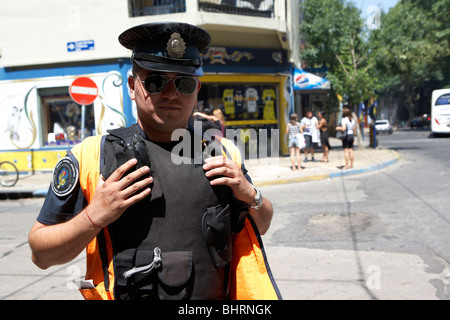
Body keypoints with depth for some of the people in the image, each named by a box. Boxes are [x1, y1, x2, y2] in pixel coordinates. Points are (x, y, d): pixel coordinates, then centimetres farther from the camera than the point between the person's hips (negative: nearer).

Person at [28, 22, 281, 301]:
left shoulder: (224, 154, 1)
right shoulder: (91, 157, -8)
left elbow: (261, 226, 11)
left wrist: (250, 195, -9)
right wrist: (94, 217, -22)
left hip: (218, 294, 3)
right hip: (128, 293, -2)